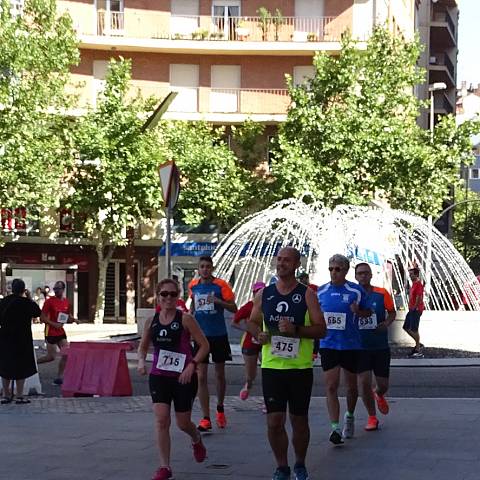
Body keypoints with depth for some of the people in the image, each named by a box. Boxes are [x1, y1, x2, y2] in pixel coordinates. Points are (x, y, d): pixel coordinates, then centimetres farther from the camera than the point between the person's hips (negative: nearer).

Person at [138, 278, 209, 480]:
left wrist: (191, 365, -17)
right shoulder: (151, 321, 3)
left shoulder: (185, 319, -8)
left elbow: (204, 345, -7)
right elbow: (143, 346, 16)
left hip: (183, 377, -3)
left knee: (183, 423, 7)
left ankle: (197, 440, 44)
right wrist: (141, 361, -4)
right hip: (159, 376, 3)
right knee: (161, 420, -10)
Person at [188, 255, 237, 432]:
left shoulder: (220, 285, -7)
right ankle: (206, 419, -4)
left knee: (220, 374, 11)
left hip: (219, 334, -2)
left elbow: (234, 308, -9)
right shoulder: (193, 286, 4)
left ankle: (220, 408, 35)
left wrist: (218, 301, -23)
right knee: (201, 377, -5)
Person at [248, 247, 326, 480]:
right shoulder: (264, 294, 5)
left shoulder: (306, 294, -3)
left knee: (299, 421, 9)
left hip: (300, 367, -2)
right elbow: (252, 322, 16)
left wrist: (295, 329, -20)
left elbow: (321, 329, -5)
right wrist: (258, 334, -5)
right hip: (271, 367, 2)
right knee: (274, 422, -1)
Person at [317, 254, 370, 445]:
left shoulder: (356, 291, -3)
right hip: (328, 344, 1)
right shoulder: (321, 291, 4)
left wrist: (357, 311, -15)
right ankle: (335, 427, -11)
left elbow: (367, 312, 6)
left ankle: (350, 416, 39)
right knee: (331, 386, -10)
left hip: (351, 344, -1)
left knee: (351, 386, 13)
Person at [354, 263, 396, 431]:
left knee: (383, 384, 5)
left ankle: (379, 395, 44)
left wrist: (386, 323, -12)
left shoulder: (382, 294, -4)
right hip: (360, 346, 0)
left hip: (381, 346, 1)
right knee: (364, 382, -7)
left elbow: (392, 312, 7)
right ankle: (372, 417, 13)